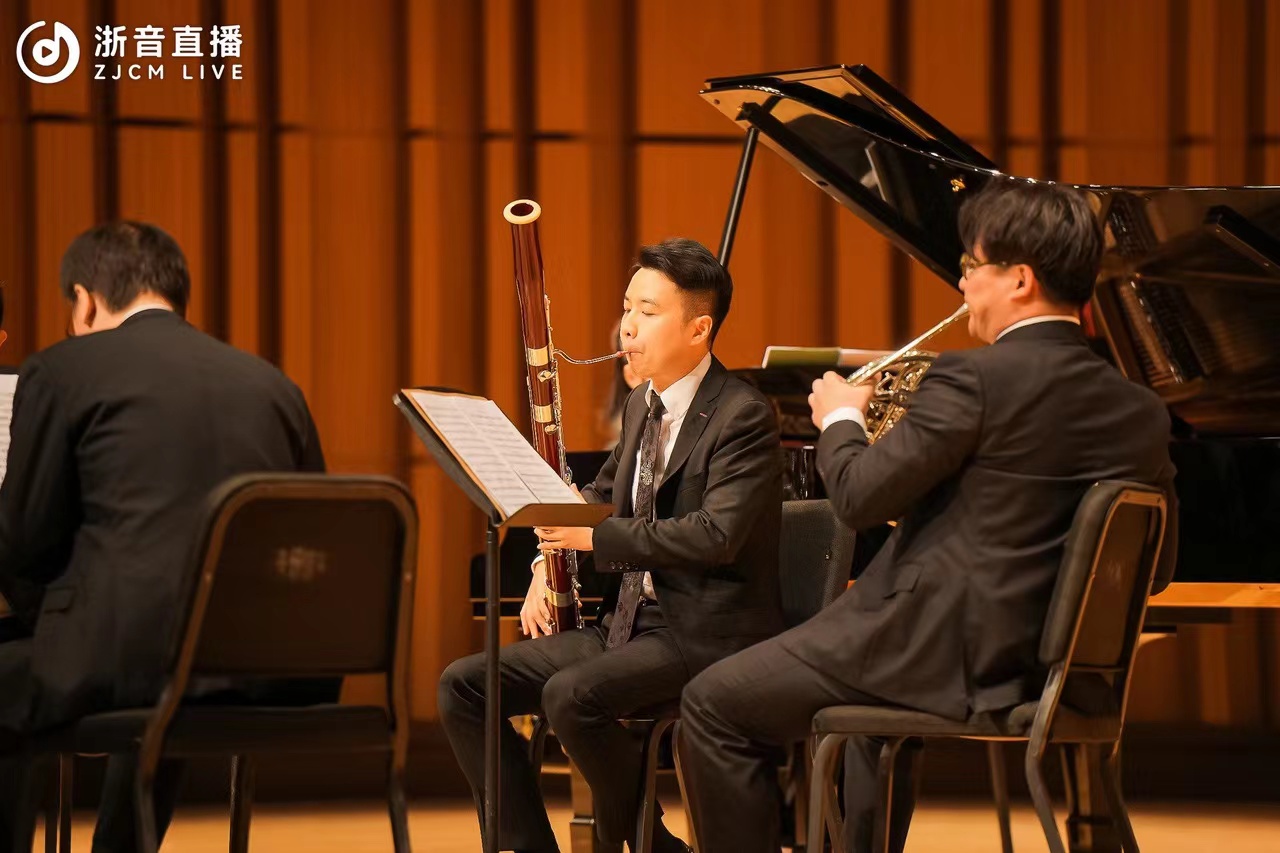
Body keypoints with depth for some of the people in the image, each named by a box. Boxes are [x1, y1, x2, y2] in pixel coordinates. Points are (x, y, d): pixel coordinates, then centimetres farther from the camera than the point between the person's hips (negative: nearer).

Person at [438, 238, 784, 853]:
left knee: (573, 696, -33)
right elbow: (601, 496, 29)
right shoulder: (641, 407, 14)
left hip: (703, 634, -9)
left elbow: (718, 535, -25)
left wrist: (595, 537, -22)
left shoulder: (743, 416, -12)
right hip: (626, 621, 9)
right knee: (463, 686, -4)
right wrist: (548, 563, 9)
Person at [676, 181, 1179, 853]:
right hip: (1045, 670, 8)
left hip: (944, 657, -8)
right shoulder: (1141, 413, 4)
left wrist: (839, 420, 6)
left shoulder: (975, 379, -16)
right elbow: (1154, 568, 11)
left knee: (713, 709, 3)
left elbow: (858, 498, -15)